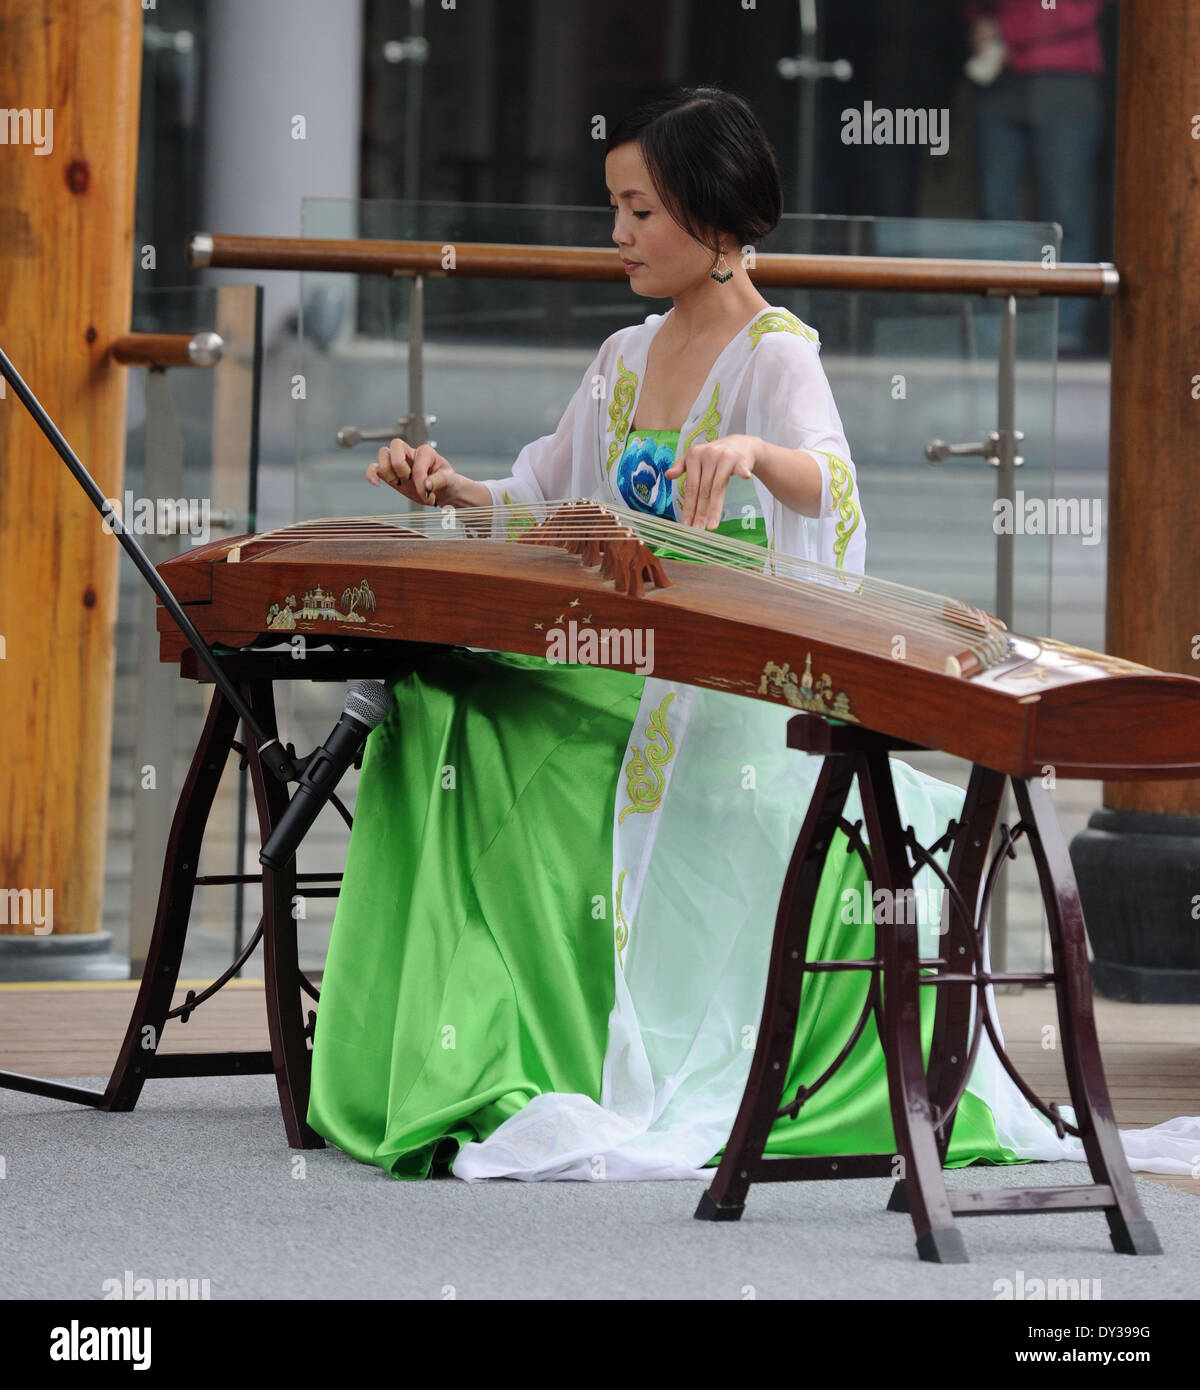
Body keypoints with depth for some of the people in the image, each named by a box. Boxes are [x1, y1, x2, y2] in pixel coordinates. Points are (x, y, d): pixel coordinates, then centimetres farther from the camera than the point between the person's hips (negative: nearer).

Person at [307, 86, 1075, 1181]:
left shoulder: (776, 353, -10)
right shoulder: (628, 359, 14)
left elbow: (828, 484, -32)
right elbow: (541, 511, 19)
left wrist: (751, 453, -56)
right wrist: (452, 494, -2)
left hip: (740, 698, -7)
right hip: (626, 696, 7)